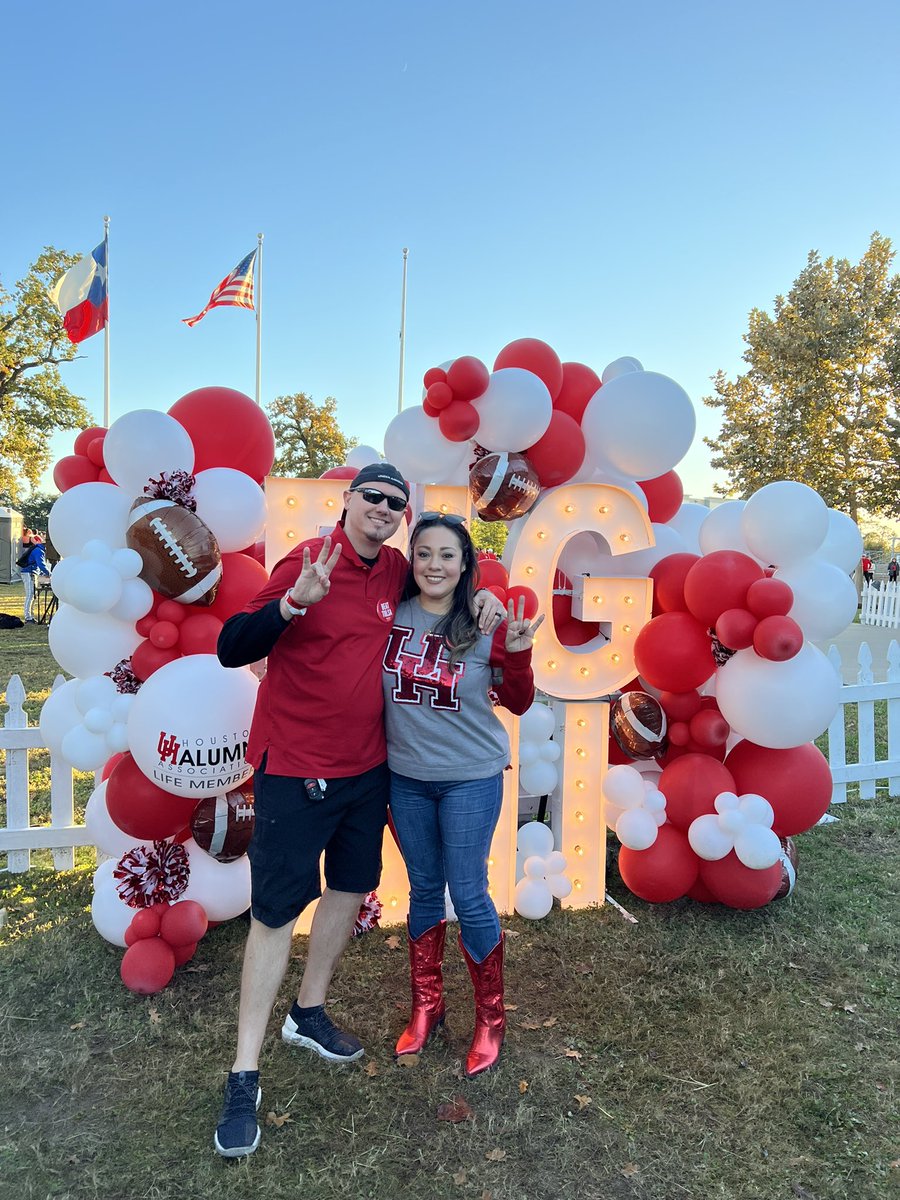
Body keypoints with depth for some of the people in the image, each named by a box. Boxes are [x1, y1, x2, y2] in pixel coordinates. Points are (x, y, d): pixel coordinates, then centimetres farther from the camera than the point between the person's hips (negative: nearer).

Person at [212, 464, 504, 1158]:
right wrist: (295, 600, -37)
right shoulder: (308, 562, -16)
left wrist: (483, 598, 2)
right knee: (277, 912, 2)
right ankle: (245, 1077, 18)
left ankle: (309, 1015, 41)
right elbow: (231, 649, -20)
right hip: (295, 769, -6)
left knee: (350, 890, 18)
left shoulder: (397, 570, 1)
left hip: (367, 767, 6)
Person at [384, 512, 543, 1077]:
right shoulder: (391, 616, -7)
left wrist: (517, 653, -22)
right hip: (406, 776, 3)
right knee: (424, 891, 17)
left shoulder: (485, 624, -11)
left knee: (469, 897, 5)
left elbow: (518, 703, -4)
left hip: (471, 778, -2)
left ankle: (491, 1018, 28)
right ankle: (427, 1005, 38)